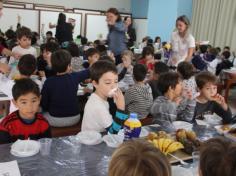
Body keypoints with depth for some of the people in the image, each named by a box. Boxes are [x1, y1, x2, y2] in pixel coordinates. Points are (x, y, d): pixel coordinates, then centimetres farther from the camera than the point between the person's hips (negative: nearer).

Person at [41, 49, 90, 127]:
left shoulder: (49, 82, -15)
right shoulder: (75, 77, -11)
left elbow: (43, 104, -8)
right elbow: (88, 72, 8)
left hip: (55, 120, -1)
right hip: (74, 118, 2)